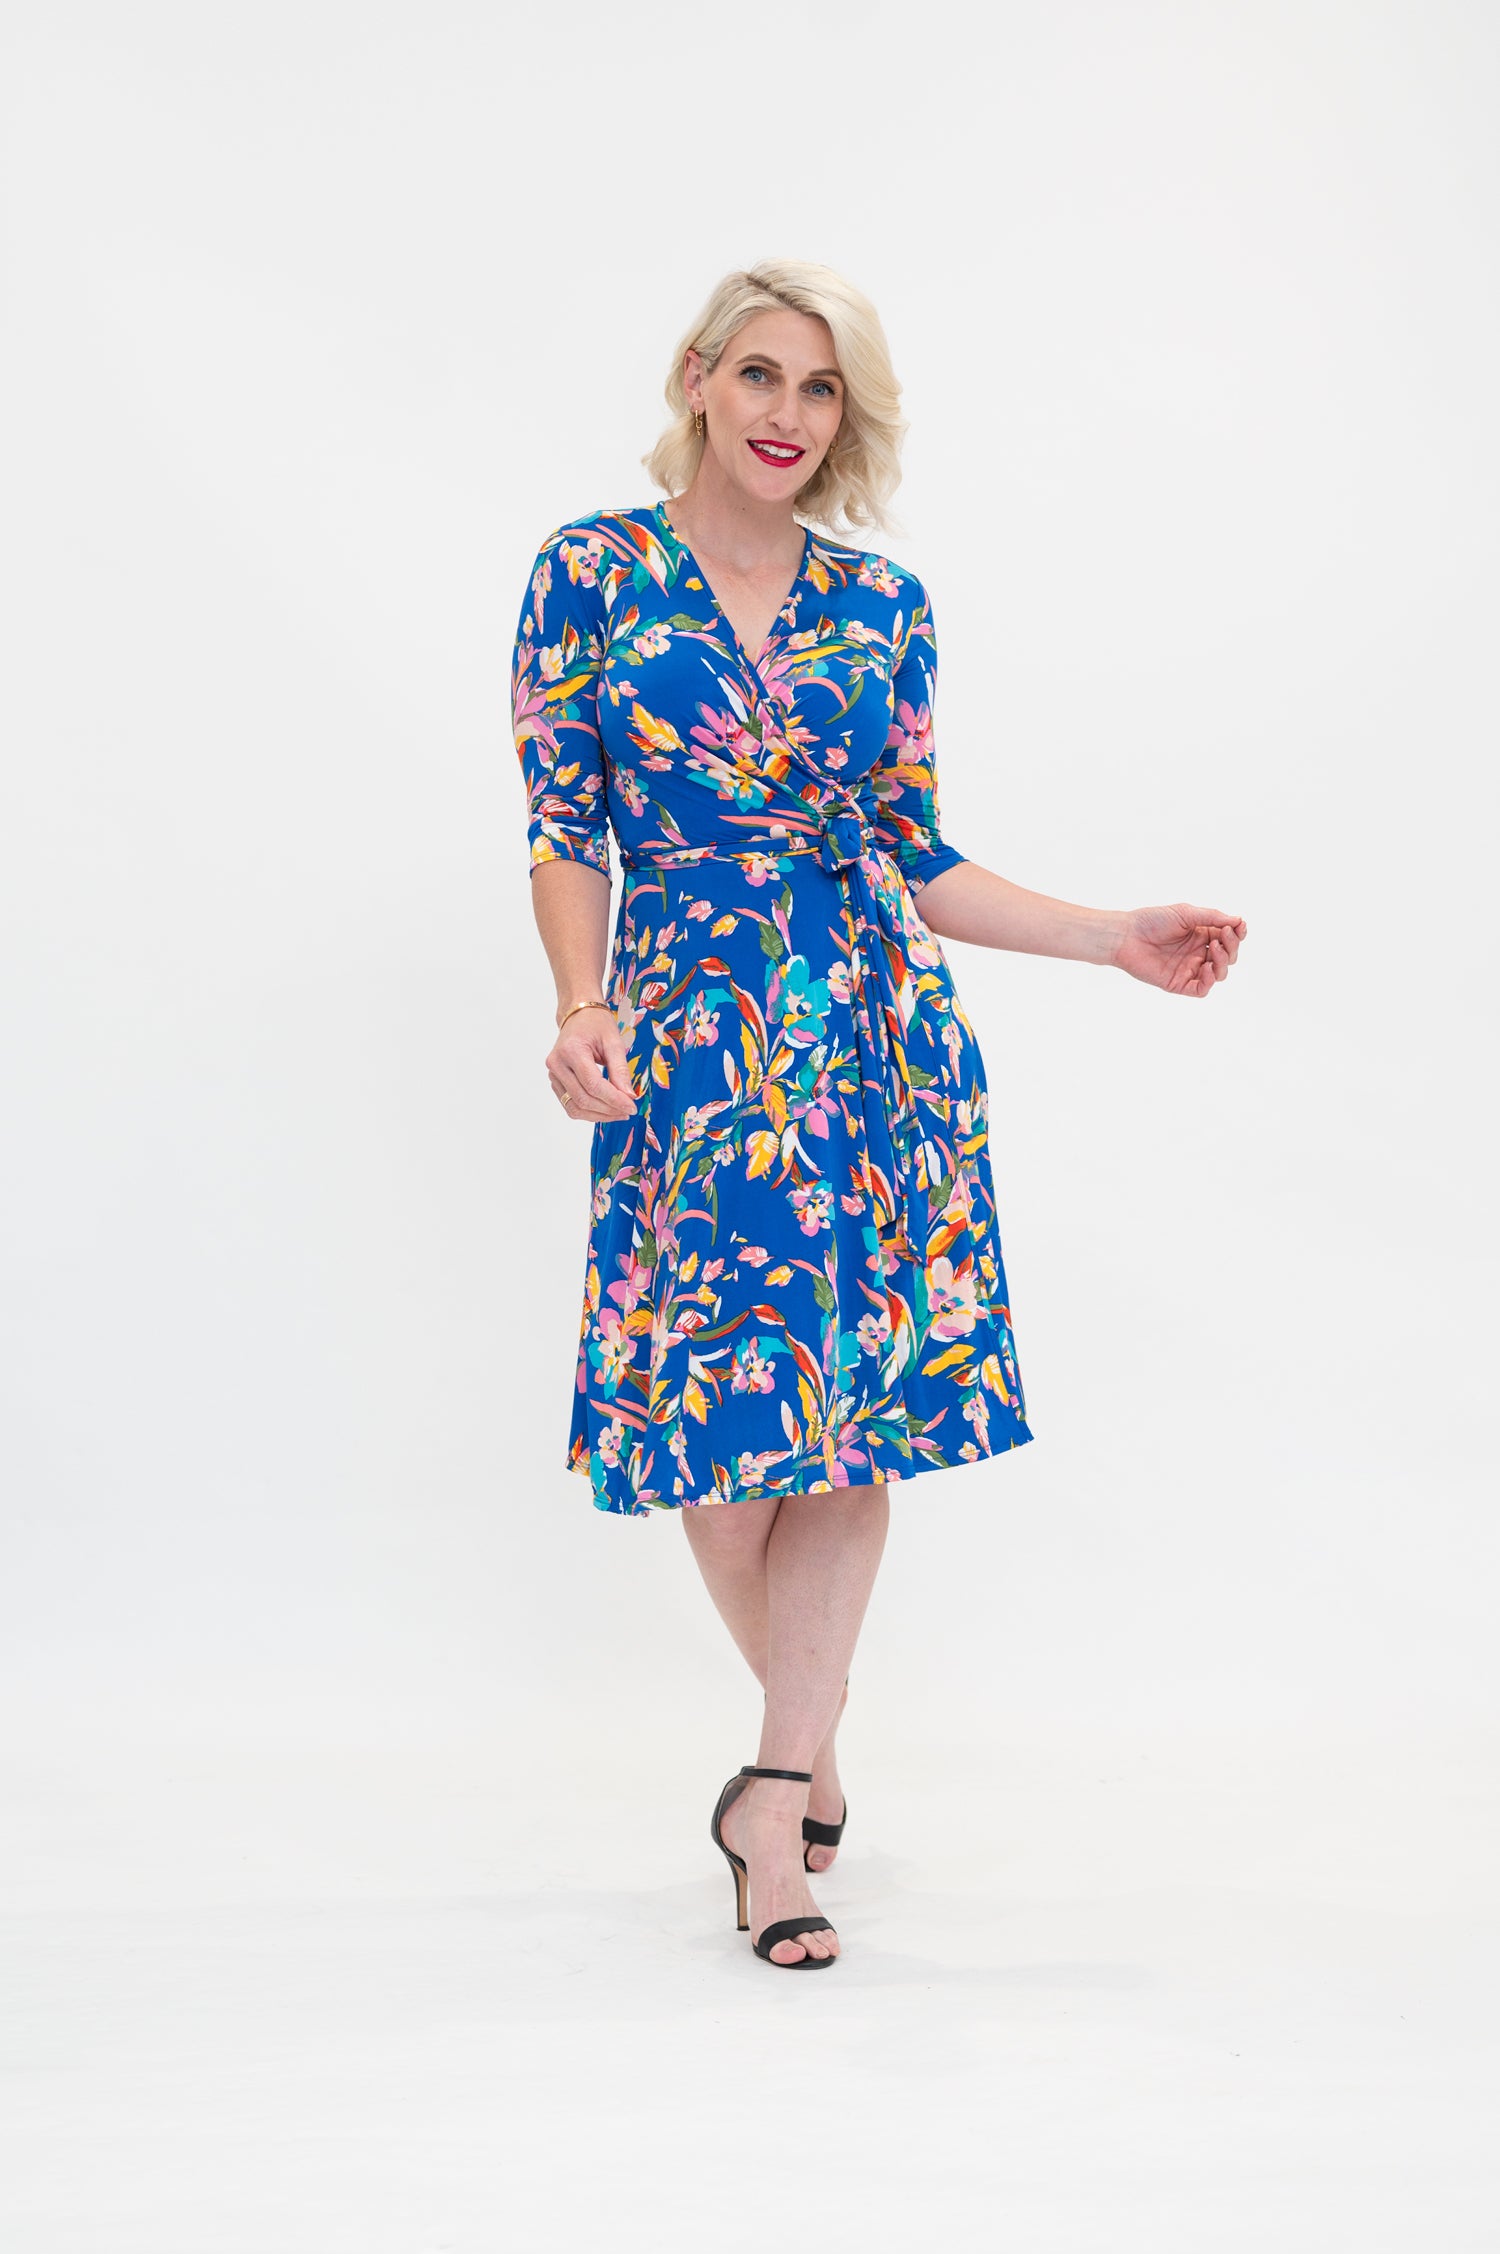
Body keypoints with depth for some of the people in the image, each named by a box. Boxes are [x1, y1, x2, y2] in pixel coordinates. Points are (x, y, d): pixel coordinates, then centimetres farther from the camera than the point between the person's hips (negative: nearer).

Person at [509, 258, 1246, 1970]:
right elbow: (565, 831, 1)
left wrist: (1115, 939, 6)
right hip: (692, 1037, -2)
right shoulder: (591, 574, 2)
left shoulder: (882, 607, 8)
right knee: (720, 1409, -1)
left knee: (858, 1406, -4)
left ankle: (777, 1795, 3)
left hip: (880, 1029, 2)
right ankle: (811, 1760, 21)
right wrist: (581, 1008, -15)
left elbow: (913, 858, 12)